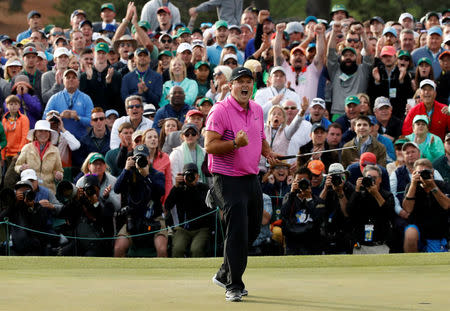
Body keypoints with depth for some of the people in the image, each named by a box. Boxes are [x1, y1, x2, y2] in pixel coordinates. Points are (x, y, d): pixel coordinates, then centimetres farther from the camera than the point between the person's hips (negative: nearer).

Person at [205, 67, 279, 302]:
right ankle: (233, 286, -6)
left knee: (252, 229, 15)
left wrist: (267, 152, 5)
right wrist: (235, 143, -31)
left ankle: (224, 274, 31)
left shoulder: (257, 109, 11)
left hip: (252, 178, 8)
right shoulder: (220, 110, -12)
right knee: (238, 231, -14)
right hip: (227, 179, -8)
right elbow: (209, 145, -17)